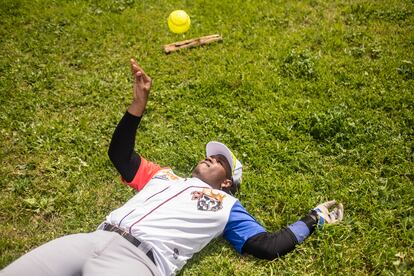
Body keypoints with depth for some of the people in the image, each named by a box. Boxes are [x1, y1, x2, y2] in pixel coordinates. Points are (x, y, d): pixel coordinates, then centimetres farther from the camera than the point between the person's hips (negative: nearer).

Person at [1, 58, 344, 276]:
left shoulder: (226, 205, 18)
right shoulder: (164, 175, 29)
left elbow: (269, 246, 13)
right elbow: (120, 155, 34)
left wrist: (313, 219, 18)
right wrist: (139, 104, 27)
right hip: (93, 240, 5)